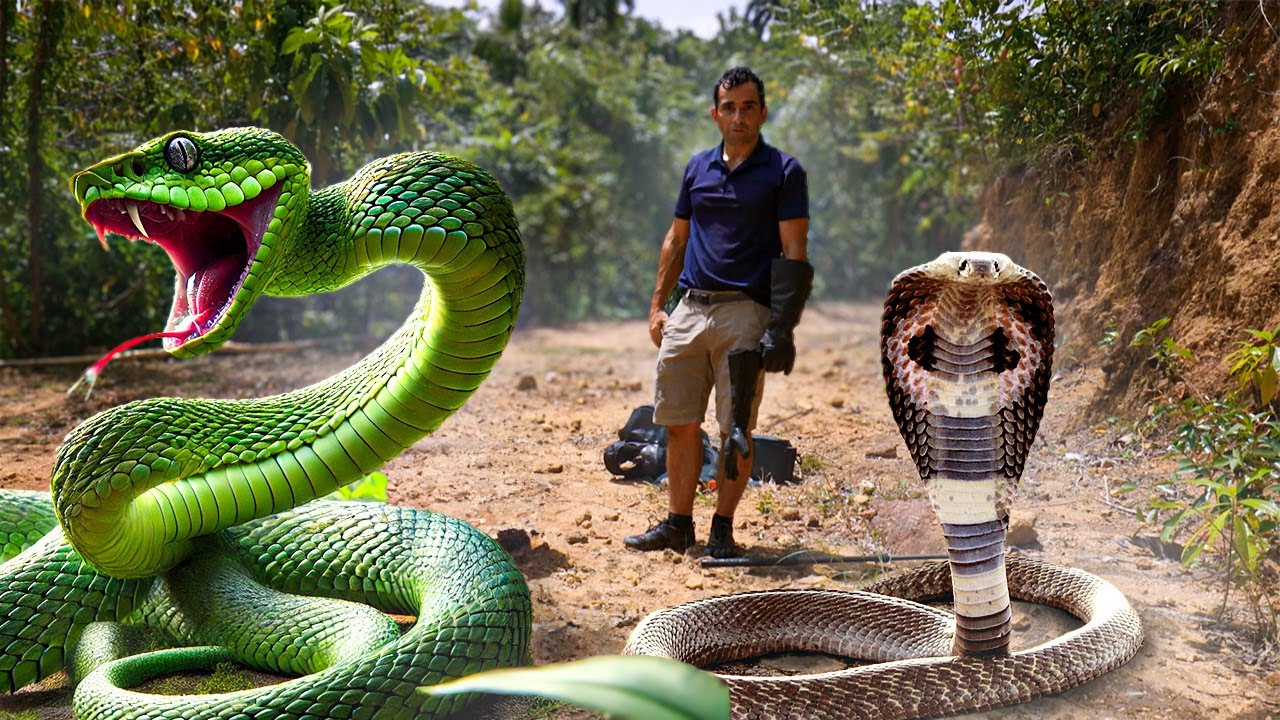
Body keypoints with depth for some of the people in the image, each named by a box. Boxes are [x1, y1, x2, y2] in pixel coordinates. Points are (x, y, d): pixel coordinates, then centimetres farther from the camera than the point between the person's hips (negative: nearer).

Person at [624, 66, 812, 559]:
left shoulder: (784, 172, 0)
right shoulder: (698, 168, 15)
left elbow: (794, 254, -5)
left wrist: (783, 327, -15)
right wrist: (657, 305, 14)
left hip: (745, 311, -4)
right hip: (690, 309, 5)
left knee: (736, 430, -2)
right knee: (679, 423, 6)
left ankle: (722, 528, 10)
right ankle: (677, 524, 17)